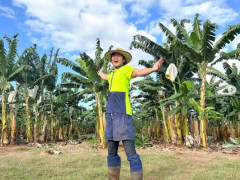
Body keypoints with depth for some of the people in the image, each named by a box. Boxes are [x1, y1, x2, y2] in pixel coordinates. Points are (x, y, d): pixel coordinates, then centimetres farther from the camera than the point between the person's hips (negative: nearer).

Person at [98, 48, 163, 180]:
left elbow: (139, 72, -17)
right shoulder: (113, 73, 23)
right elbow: (105, 77, 47)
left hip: (123, 114, -7)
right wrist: (101, 73, 69)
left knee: (130, 153, -10)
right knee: (112, 153, 13)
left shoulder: (126, 69, 3)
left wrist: (153, 69, -37)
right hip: (111, 114, 8)